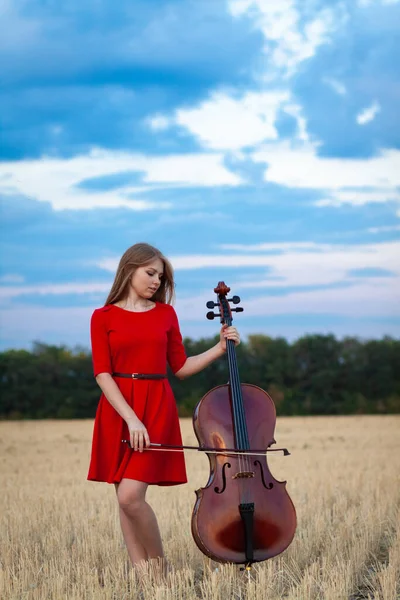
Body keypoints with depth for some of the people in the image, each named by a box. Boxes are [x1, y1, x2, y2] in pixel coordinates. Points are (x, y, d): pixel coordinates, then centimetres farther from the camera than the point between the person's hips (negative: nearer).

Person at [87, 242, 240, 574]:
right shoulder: (103, 317, 2)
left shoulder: (166, 314, 9)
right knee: (125, 498, 2)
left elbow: (180, 367, 15)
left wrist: (219, 349, 6)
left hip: (156, 407, -1)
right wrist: (131, 419, -17)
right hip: (117, 410, 1)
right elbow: (103, 374, -6)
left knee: (130, 495, -14)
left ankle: (160, 566, 3)